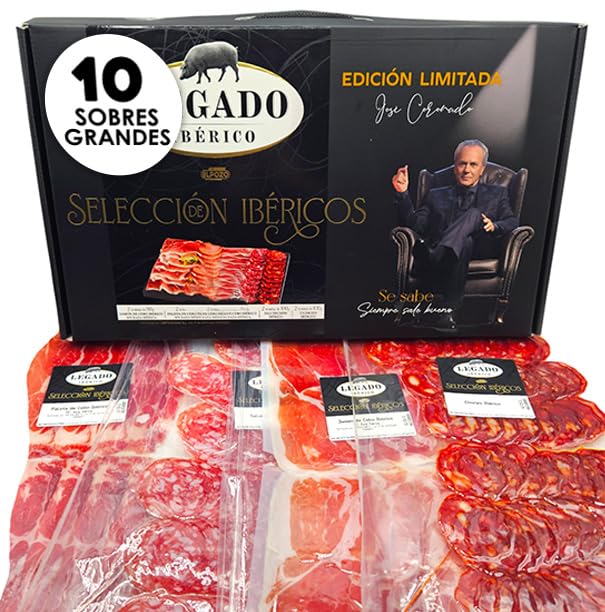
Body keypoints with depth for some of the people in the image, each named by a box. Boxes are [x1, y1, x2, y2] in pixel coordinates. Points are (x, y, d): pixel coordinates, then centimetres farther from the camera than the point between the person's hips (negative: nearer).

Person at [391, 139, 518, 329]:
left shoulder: (497, 194, 28)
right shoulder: (436, 195, 29)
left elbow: (512, 222, 12)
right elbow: (414, 224, 16)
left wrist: (494, 226, -11)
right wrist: (403, 193, 3)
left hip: (481, 252, 0)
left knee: (474, 214, -29)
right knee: (464, 243, -37)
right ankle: (448, 309, -46)